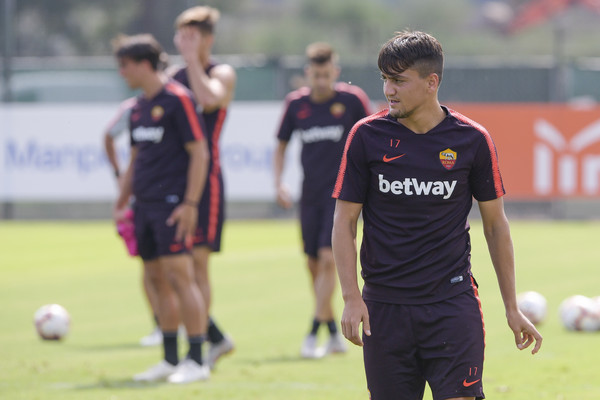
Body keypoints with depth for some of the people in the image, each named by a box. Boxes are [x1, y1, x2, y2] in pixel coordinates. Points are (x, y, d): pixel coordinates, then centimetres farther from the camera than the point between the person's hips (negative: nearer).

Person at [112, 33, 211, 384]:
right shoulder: (139, 106, 15)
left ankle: (197, 361, -8)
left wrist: (190, 203, -17)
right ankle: (170, 360, 14)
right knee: (161, 281, 9)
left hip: (172, 204, -8)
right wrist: (123, 201, 20)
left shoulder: (177, 99, -9)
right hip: (146, 205, 8)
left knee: (180, 276, -10)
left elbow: (199, 153, -12)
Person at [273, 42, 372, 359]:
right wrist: (278, 183, 3)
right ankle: (334, 335, 21)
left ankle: (314, 335, -14)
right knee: (313, 264, 7)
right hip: (310, 195, 4)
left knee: (327, 259, -15)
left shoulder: (352, 99, -7)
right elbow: (281, 145, 14)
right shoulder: (295, 103, 2)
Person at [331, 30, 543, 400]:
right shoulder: (367, 136, 0)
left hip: (453, 303, -1)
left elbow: (495, 224, 9)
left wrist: (512, 308, 9)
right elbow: (345, 221, 3)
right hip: (384, 307, 1)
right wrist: (352, 298, -8)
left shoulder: (473, 140, 0)